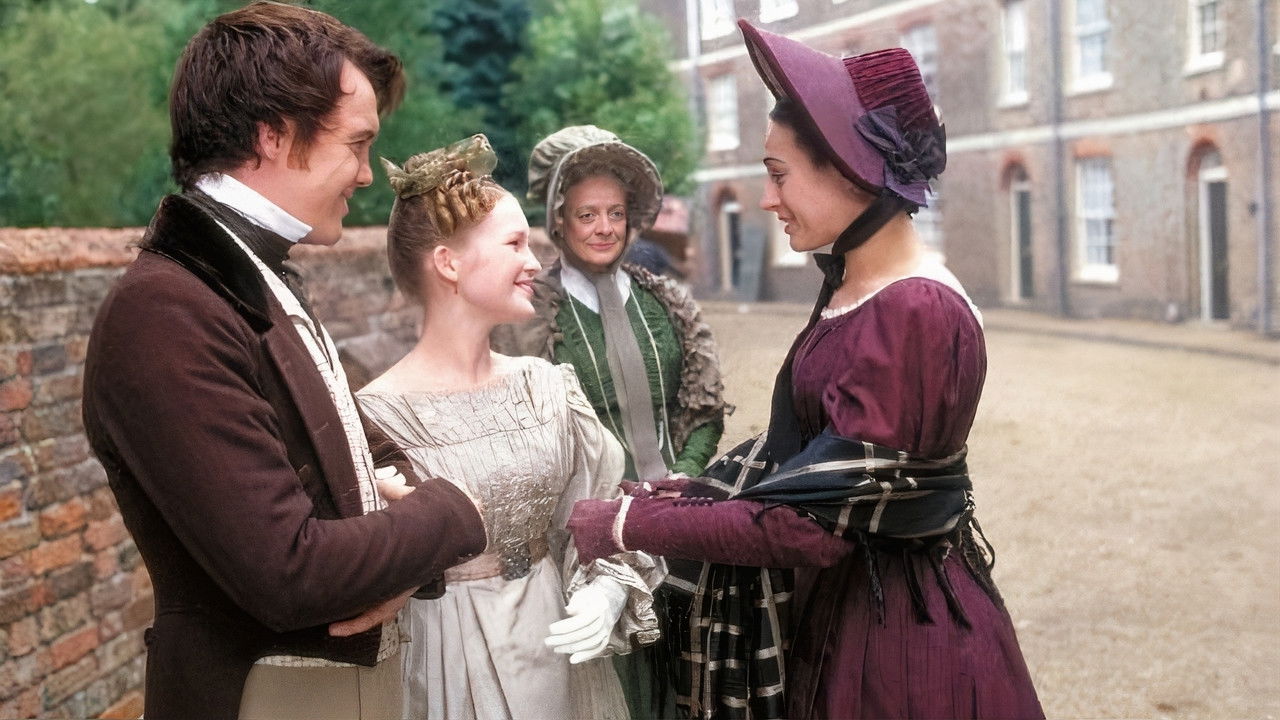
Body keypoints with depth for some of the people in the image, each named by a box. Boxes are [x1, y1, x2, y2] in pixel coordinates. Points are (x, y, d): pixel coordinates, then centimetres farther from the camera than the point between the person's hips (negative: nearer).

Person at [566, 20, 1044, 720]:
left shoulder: (915, 315, -25)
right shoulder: (850, 287, 4)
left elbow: (808, 523, -26)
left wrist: (630, 525, -19)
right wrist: (688, 494, 1)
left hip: (904, 633, -8)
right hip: (838, 601, 8)